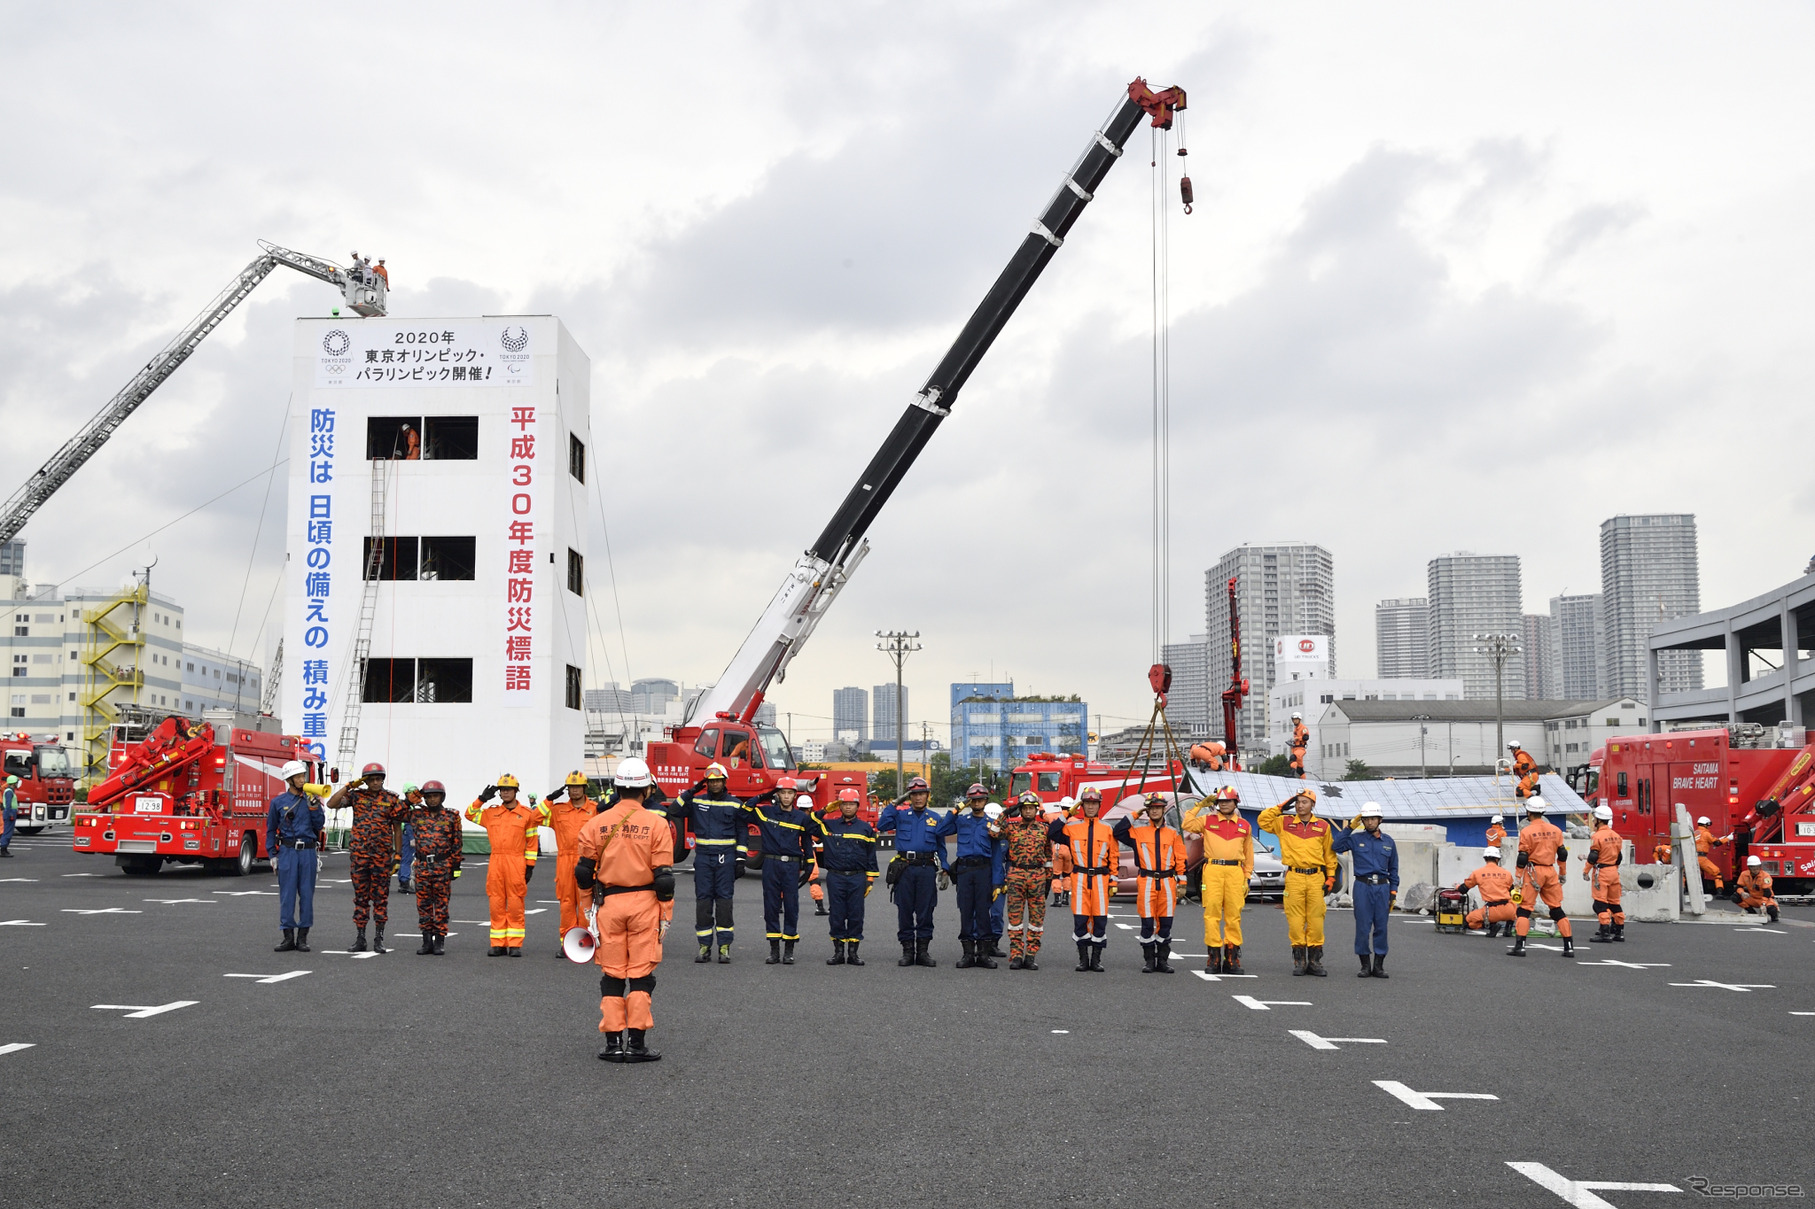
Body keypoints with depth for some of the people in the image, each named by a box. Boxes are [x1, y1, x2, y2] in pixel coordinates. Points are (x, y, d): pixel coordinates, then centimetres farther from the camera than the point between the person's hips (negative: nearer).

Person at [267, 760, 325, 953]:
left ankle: (302, 937, 8)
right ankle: (288, 938, 4)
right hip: (287, 850, -1)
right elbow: (271, 829, 11)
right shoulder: (278, 802, 5)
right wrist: (272, 854, 4)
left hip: (308, 851, 1)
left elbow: (319, 825, 3)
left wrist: (314, 806, -9)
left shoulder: (311, 799, 8)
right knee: (287, 894, -1)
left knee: (306, 894, 2)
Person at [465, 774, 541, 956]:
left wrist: (530, 865, -1)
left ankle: (515, 945, 2)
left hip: (516, 863, -3)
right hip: (495, 862, 3)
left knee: (515, 905, -2)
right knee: (496, 904, 4)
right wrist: (482, 799, 9)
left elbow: (531, 842, 4)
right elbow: (470, 814, 22)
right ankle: (498, 944, 9)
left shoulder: (527, 813, 3)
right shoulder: (491, 813, 13)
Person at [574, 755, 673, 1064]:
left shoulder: (596, 823, 1)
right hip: (644, 903, -2)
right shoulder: (657, 824, -6)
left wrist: (590, 908, 16)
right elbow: (664, 877, -7)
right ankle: (636, 1043, 4)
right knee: (641, 975, 4)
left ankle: (613, 1043, 9)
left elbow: (583, 872, 4)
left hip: (608, 904, 2)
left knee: (611, 975, 9)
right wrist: (666, 915, 0)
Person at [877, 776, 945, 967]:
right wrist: (893, 805, -5)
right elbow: (881, 825, -5)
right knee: (904, 910, 2)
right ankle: (907, 950, 9)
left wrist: (944, 871, 6)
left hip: (927, 868, 0)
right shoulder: (900, 815, 10)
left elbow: (941, 846, 14)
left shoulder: (935, 819, 13)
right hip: (905, 868, 0)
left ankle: (923, 950, 8)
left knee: (925, 911, 1)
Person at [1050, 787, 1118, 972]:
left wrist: (1113, 881, 4)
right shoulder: (1072, 827, 7)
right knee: (1080, 918, 0)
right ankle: (1083, 959, 8)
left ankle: (1096, 959, 9)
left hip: (1100, 878, 0)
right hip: (1079, 878, 0)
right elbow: (1051, 833, 1)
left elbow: (1113, 857, 10)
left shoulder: (1107, 829, 9)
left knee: (1100, 918, 1)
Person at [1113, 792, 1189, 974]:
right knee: (1147, 923, -1)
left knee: (1165, 924, 4)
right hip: (1146, 882, -1)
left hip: (1167, 882, 1)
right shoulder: (1138, 831, 7)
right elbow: (1117, 832, -1)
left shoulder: (1173, 833, 10)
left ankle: (1162, 960, 13)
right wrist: (1133, 816, 1)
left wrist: (1181, 883, 5)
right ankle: (1149, 961, 7)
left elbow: (1181, 860, 10)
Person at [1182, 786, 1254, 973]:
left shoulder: (1244, 826, 14)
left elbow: (1248, 854, 17)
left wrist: (1247, 878, 12)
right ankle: (1214, 955, -1)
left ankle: (1232, 956, 7)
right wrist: (1198, 807, 3)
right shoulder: (1208, 820, 11)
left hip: (1235, 871, 1)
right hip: (1212, 869, -1)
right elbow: (1188, 825, 0)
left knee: (1234, 914, 1)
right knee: (1212, 912, -5)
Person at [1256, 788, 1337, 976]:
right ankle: (1299, 958, 4)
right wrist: (1280, 808, 4)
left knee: (1316, 919, -1)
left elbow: (1330, 853, 14)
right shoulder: (1284, 823, 10)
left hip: (1316, 878, 0)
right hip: (1294, 877, 0)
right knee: (1295, 919, -3)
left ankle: (1314, 959, 6)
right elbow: (1262, 821, 5)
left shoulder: (1323, 826, 10)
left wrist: (1331, 877, 9)